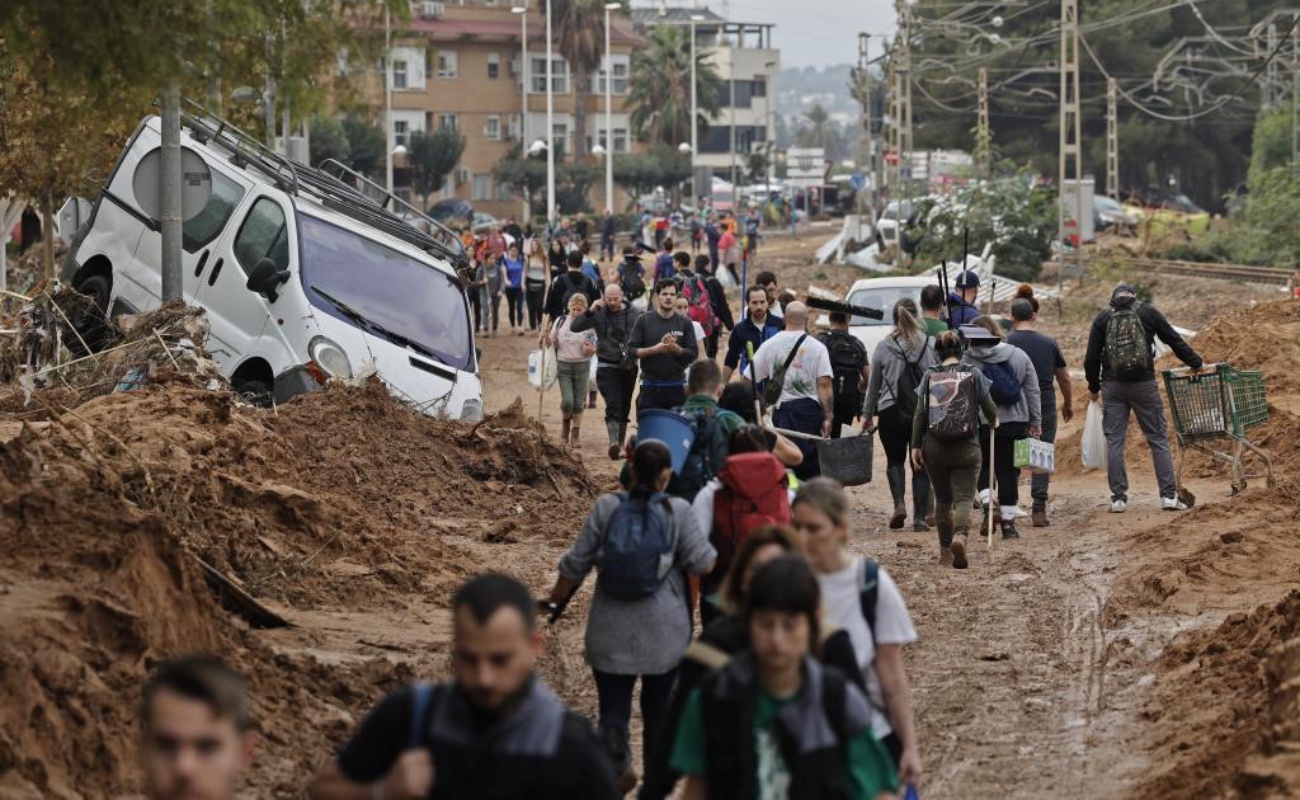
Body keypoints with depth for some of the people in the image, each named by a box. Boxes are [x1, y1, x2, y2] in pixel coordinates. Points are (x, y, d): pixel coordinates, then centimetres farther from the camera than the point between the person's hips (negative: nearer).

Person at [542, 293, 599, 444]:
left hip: (582, 366, 0)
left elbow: (594, 350, 2)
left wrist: (590, 349, -21)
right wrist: (546, 337, -15)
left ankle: (575, 434, 15)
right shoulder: (560, 321, 0)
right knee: (567, 401, -9)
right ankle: (565, 424, 21)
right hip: (564, 365, 0)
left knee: (579, 403, 3)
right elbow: (550, 343, 6)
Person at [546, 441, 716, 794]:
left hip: (611, 634, 0)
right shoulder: (678, 511, -9)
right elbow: (703, 563, -8)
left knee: (613, 708, 5)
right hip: (663, 634, 0)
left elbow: (576, 563, -1)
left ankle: (616, 772, -5)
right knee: (659, 708, 16)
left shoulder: (606, 508, -5)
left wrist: (556, 598, 17)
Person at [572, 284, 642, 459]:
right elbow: (575, 327, -7)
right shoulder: (599, 314, -3)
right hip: (607, 367, -2)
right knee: (613, 405, -16)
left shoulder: (634, 314, 0)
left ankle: (620, 444, 22)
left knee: (624, 407, 11)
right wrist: (590, 312, -19)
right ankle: (614, 442, -29)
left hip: (629, 367, 2)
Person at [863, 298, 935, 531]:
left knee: (895, 460, 16)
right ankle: (920, 516, 3)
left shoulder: (883, 347, -1)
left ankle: (899, 503, -6)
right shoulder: (929, 345, -3)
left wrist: (868, 415, 15)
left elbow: (873, 384, 6)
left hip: (891, 412, 0)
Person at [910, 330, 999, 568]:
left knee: (942, 500, 15)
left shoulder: (930, 376, 2)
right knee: (963, 498, -4)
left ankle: (945, 552, 20)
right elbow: (990, 407, 1)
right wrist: (994, 422, 23)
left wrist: (916, 446, 4)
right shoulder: (973, 374, 0)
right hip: (967, 448, -2)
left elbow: (920, 414, 0)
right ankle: (960, 536, -32)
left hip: (934, 448, 2)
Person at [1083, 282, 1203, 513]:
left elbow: (1092, 357, 5)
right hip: (1144, 384, -1)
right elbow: (1174, 340, 9)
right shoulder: (1148, 312, 4)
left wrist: (1093, 387, 19)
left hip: (1112, 386, 1)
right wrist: (1196, 363, 22)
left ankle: (1118, 497, 3)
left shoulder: (1103, 318, 5)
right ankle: (1169, 495, 0)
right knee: (1158, 438, 5)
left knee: (1114, 440, 6)